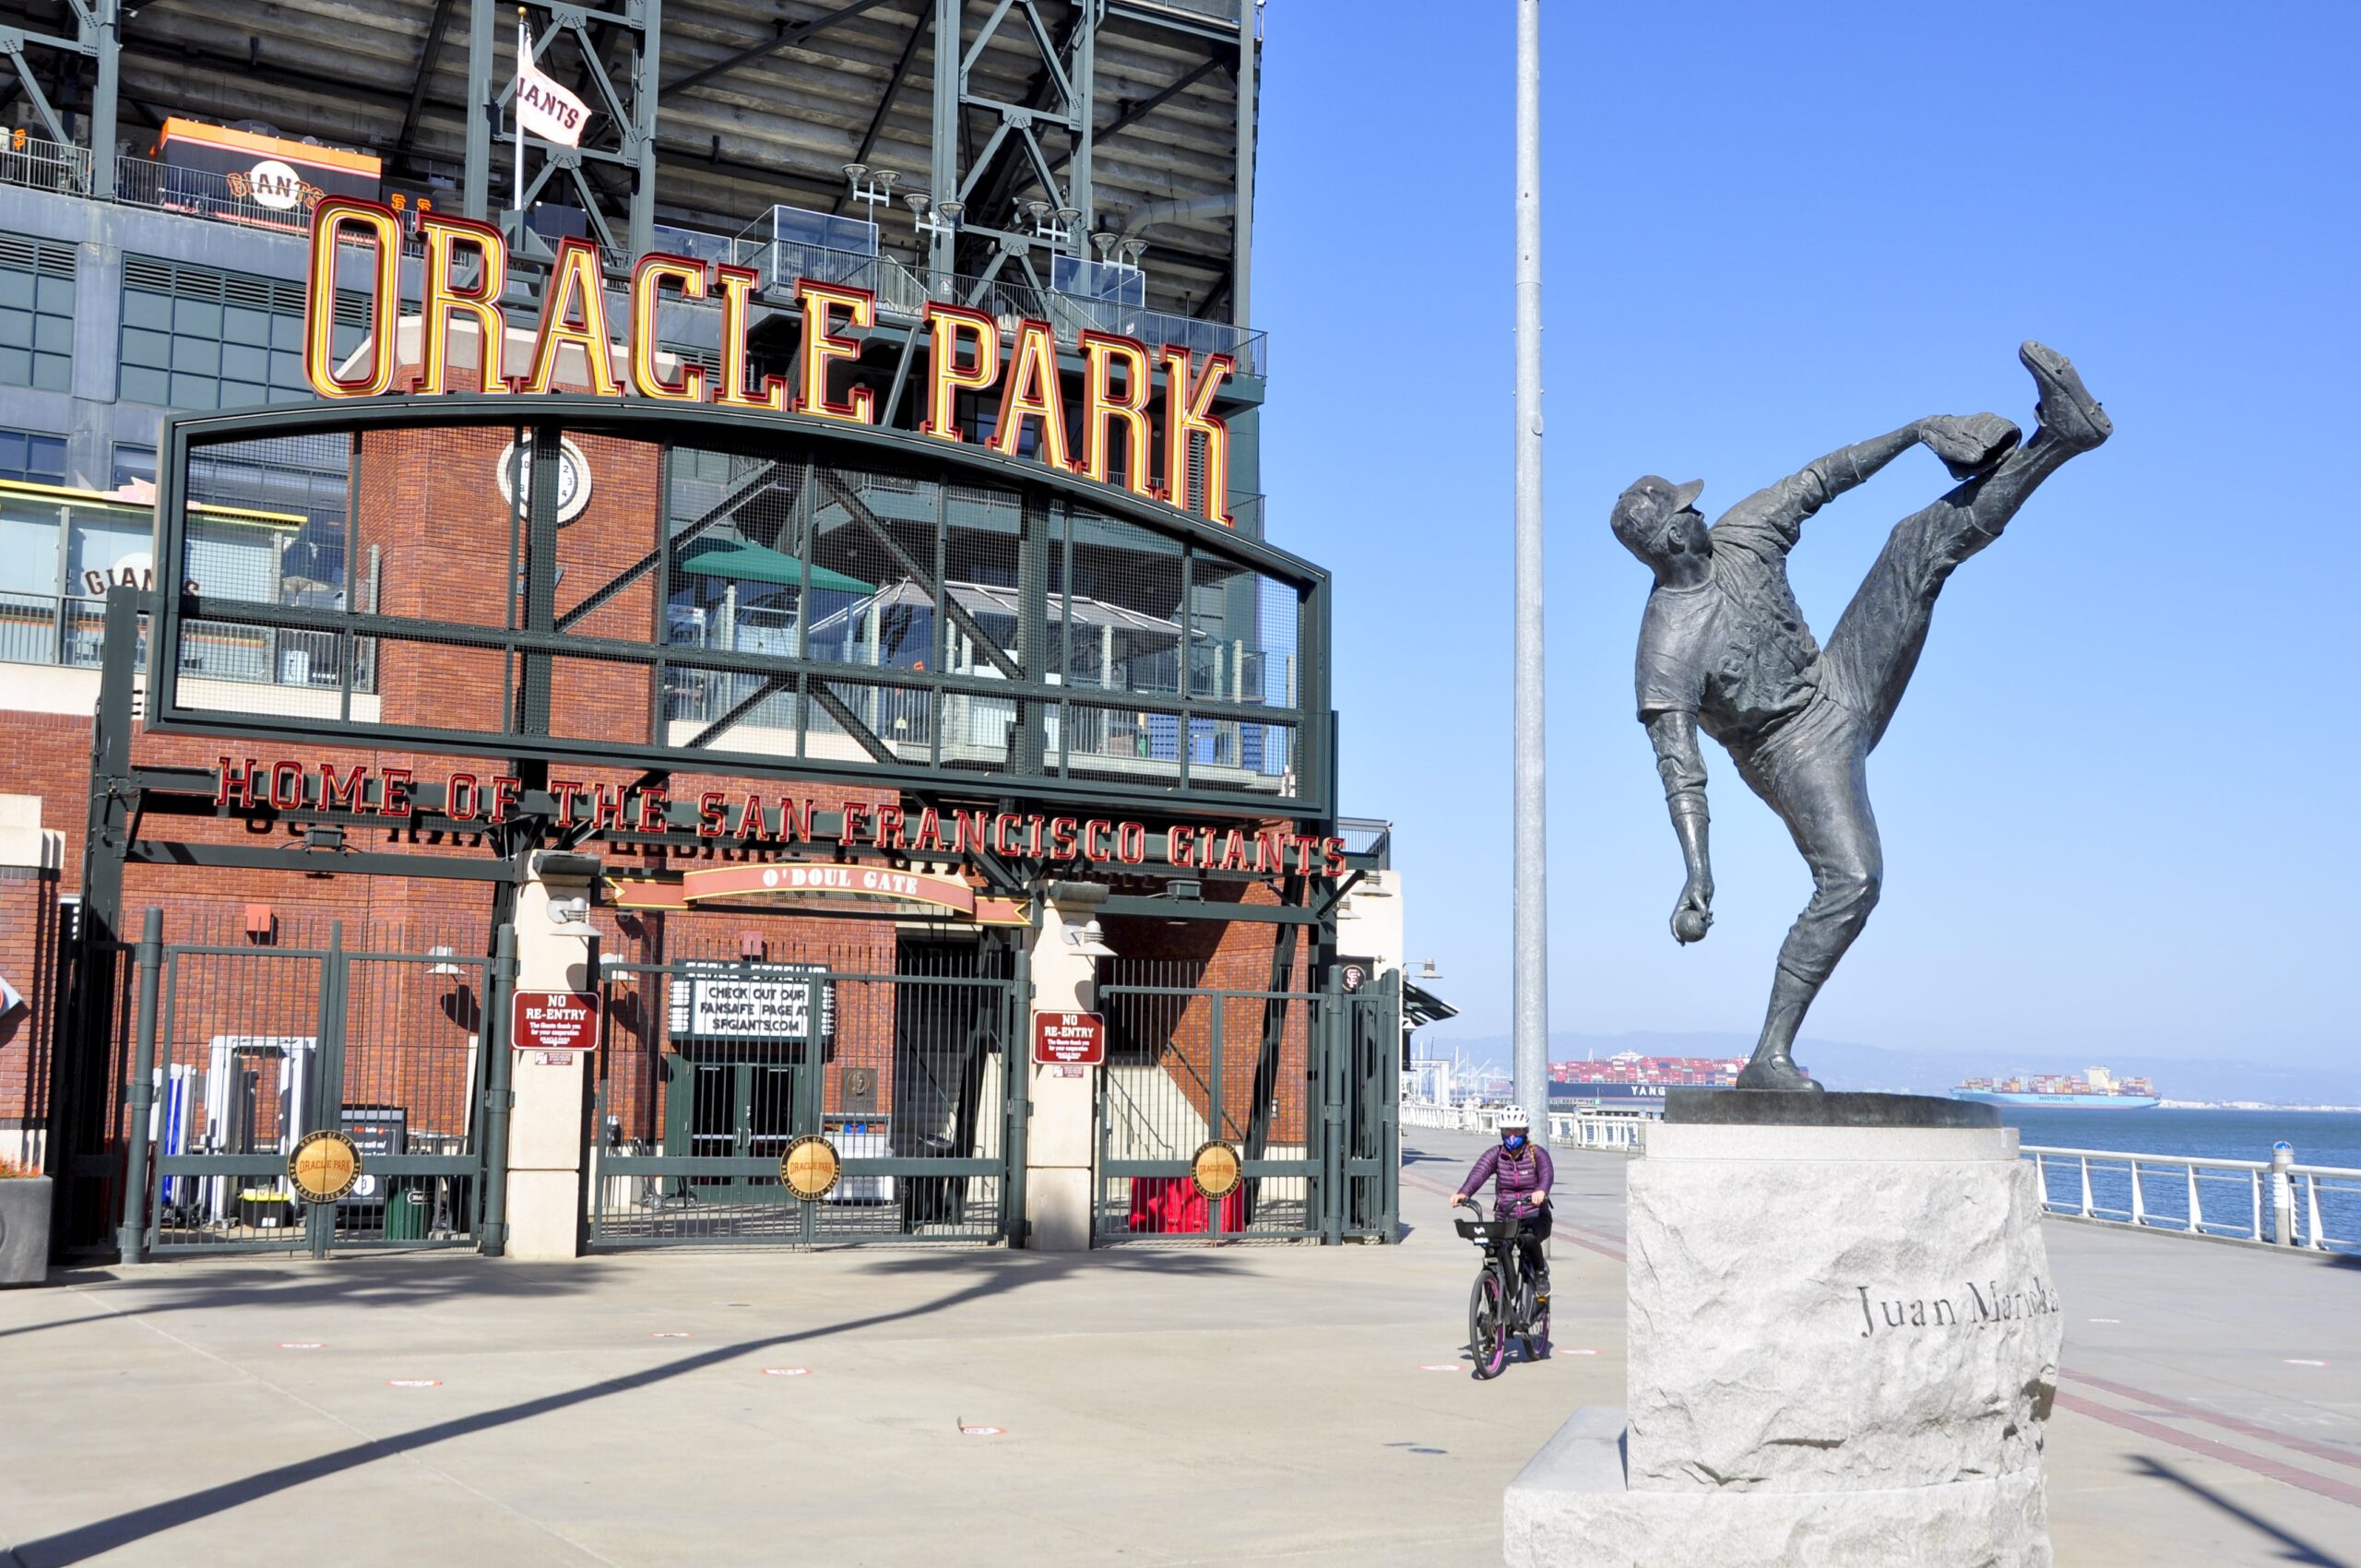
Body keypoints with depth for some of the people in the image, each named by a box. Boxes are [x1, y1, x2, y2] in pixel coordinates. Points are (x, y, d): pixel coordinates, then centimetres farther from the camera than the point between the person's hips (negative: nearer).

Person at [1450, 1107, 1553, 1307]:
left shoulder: (1537, 1153, -5)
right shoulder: (1495, 1154, -1)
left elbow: (1547, 1173, -27)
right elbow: (1479, 1172, -21)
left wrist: (1541, 1191, -52)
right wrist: (1463, 1193, -42)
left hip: (1535, 1218, -2)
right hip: (1504, 1219, 2)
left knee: (1528, 1238, -35)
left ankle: (1541, 1274, -5)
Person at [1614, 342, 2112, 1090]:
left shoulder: (1739, 534, -6)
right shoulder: (1668, 645, -25)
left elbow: (1818, 481, 10)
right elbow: (1679, 769, -31)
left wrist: (1909, 433, 11)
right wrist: (1698, 876, -39)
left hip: (1842, 685, 7)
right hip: (1796, 748, -7)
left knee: (1929, 540, 0)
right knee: (1849, 882, -27)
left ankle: (2061, 434, 0)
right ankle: (1770, 1057, -21)